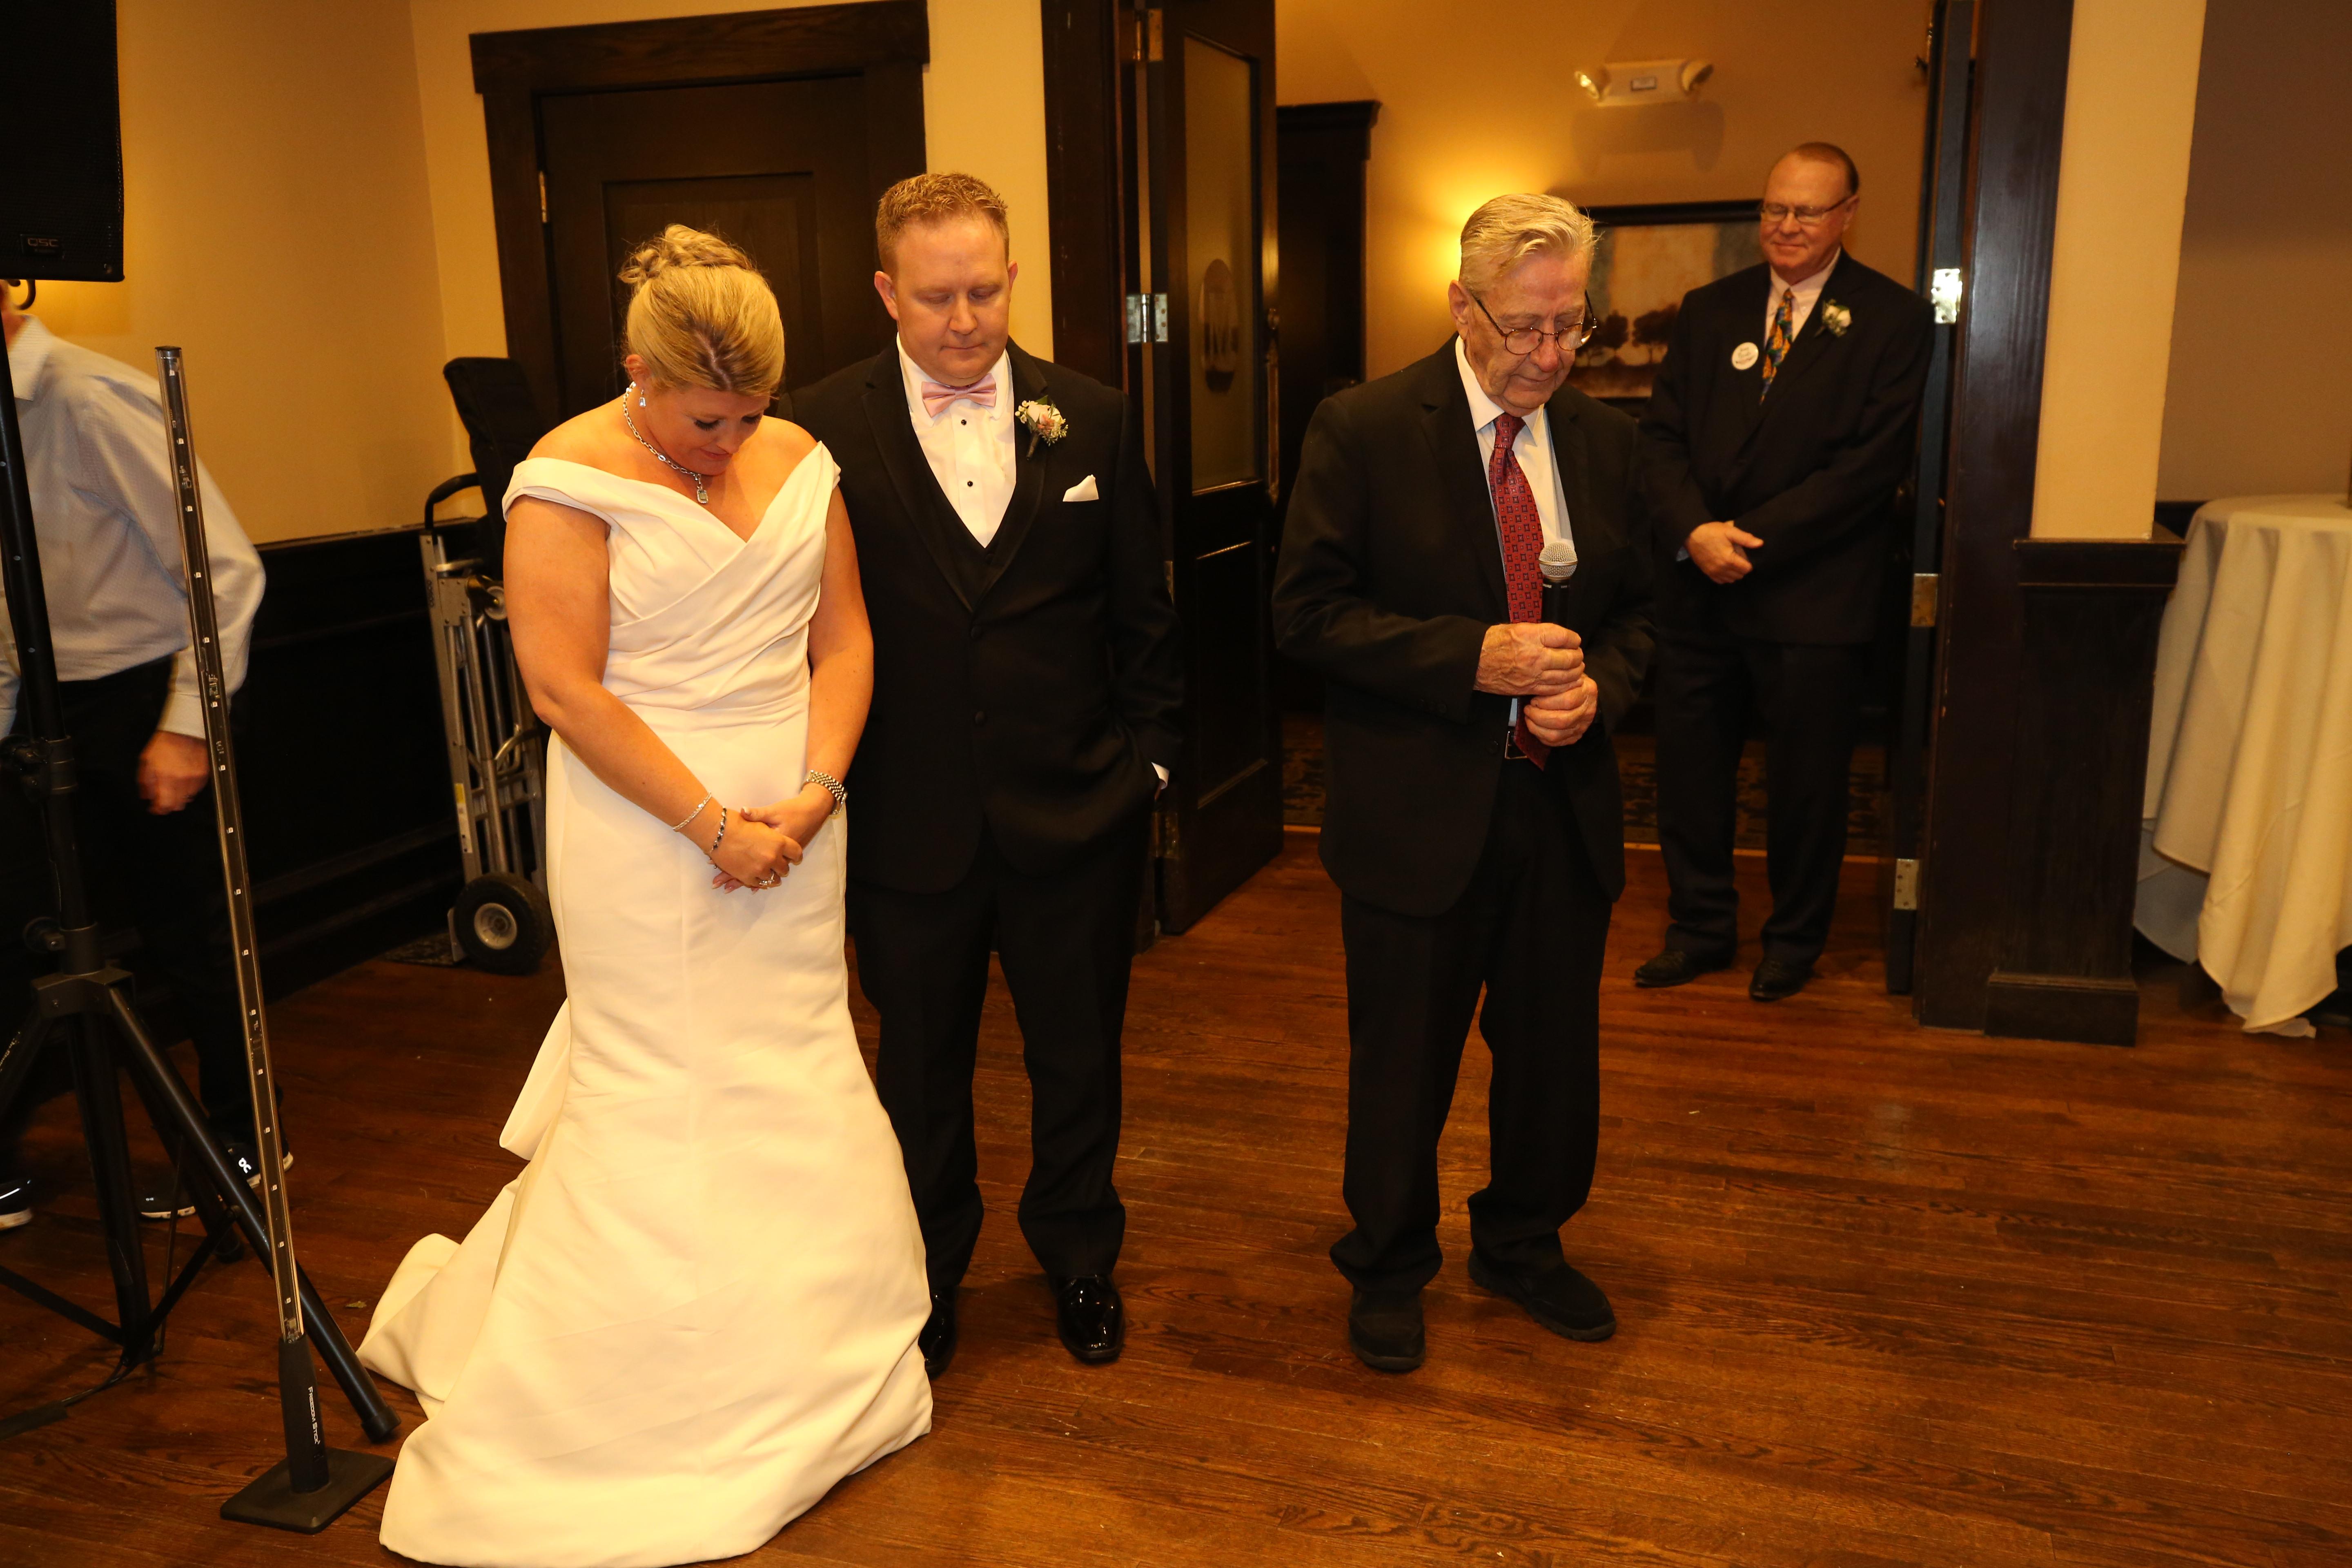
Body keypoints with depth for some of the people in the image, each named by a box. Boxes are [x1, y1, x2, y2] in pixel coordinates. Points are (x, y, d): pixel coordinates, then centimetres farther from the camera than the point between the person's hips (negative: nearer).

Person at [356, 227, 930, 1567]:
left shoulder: (801, 462, 5)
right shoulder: (570, 481, -11)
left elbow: (844, 638, 6)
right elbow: (567, 689, -15)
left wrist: (815, 793, -8)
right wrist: (715, 826, -16)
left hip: (793, 828, 5)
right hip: (644, 836, -5)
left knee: (798, 1078, 13)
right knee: (660, 1099, 4)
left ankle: (802, 1349, 33)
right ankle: (656, 1400, 23)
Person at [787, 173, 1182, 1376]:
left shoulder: (1091, 420, 1)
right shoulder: (823, 431, -6)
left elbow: (1141, 612, 6)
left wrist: (1146, 757, 3)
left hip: (1075, 815, 2)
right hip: (909, 824, -1)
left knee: (1079, 1059, 17)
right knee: (921, 1069, 17)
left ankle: (1078, 1257, 42)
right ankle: (927, 1272, 41)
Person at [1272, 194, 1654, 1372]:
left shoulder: (1602, 439, 6)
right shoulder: (1363, 431, -9)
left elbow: (1633, 608, 13)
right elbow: (1307, 614, -13)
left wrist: (1599, 688, -9)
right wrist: (1472, 659, -21)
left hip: (1564, 803, 5)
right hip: (1418, 811, -4)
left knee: (1556, 1051, 17)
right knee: (1403, 1062, 11)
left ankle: (1525, 1245, 43)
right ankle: (1389, 1267, 35)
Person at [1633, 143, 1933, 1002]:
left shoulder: (1893, 319, -2)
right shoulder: (1709, 310, 11)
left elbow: (1873, 463, -11)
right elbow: (1661, 434, 5)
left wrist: (1752, 540, -16)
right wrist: (1695, 531, -13)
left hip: (1813, 596, -3)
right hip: (1699, 586, 4)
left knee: (1805, 783, 9)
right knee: (1688, 770, 10)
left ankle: (1794, 940, 28)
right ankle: (1700, 928, 27)